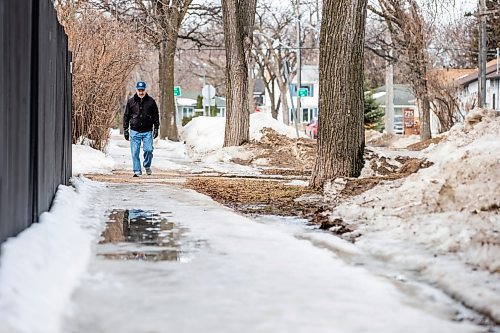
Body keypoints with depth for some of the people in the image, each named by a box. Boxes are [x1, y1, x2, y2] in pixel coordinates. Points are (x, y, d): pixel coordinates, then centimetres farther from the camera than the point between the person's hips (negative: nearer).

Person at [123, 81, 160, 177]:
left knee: (148, 150, -12)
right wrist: (125, 130, 6)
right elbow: (126, 116, 10)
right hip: (135, 131, 1)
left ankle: (147, 166, 13)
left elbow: (156, 116, 11)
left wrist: (156, 129, 4)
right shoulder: (131, 102, 5)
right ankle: (137, 170, 6)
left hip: (147, 131, -1)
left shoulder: (151, 101, 5)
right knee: (135, 152, -2)